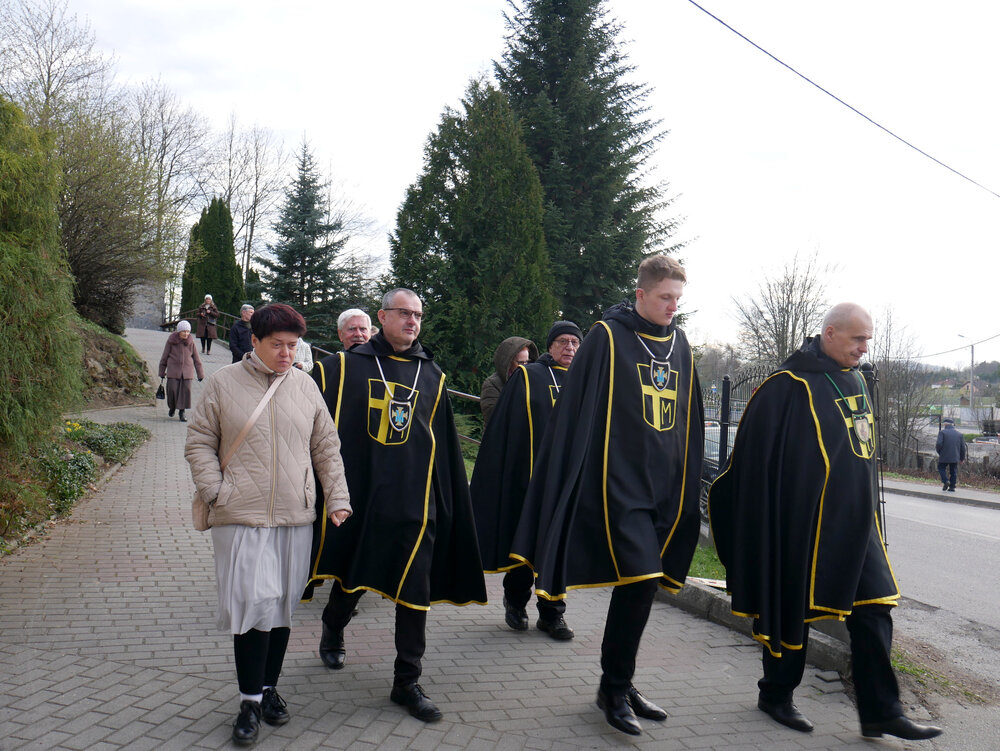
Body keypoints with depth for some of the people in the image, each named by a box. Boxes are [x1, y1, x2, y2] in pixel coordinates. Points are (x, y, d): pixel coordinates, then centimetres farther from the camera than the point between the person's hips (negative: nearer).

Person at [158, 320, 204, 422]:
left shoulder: (191, 342, 0)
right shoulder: (171, 341, -3)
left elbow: (196, 358, 6)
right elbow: (164, 356, 7)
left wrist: (200, 374, 6)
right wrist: (162, 371, 11)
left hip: (187, 371, 1)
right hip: (173, 370, -1)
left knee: (186, 390, -5)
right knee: (172, 390, -4)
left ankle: (182, 412, 7)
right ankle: (172, 407, 25)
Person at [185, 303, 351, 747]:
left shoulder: (305, 386, 7)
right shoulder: (223, 384, 0)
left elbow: (327, 447, 13)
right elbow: (199, 443, 4)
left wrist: (337, 499, 6)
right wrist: (215, 492, -8)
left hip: (295, 518, 3)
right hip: (242, 518, -3)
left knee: (282, 606, 11)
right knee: (253, 605, -8)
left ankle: (269, 687, 28)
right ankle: (250, 701, 6)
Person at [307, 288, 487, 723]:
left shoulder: (431, 376, 9)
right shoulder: (342, 368, 1)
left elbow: (445, 448, 13)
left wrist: (447, 503, 10)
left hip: (413, 503, 1)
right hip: (355, 495, -1)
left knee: (415, 590, 0)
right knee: (350, 576, 15)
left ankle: (407, 681, 12)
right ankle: (333, 631, 46)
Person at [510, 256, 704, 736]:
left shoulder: (679, 345, 13)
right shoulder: (608, 337, -5)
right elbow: (578, 411, -7)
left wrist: (689, 487, 18)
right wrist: (575, 481, -11)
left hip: (663, 485, 6)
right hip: (618, 481, -6)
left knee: (641, 585, 10)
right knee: (640, 581, -13)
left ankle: (617, 684, 25)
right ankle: (614, 690, 4)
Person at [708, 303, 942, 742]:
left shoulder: (855, 381, 12)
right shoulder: (790, 385, -13)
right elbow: (757, 454, -13)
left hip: (855, 522, 7)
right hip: (805, 523, -7)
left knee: (874, 611, 5)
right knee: (795, 607, 6)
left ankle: (880, 713, 13)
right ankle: (775, 694, 25)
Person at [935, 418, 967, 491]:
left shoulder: (942, 432, -6)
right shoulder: (959, 434, 7)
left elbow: (939, 443, -16)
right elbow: (963, 447, 8)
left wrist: (938, 451, 3)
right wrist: (962, 458, 19)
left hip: (944, 457, -3)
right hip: (955, 457, 3)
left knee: (941, 468, 13)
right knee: (953, 471, 11)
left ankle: (945, 481, -8)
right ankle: (952, 487, 11)